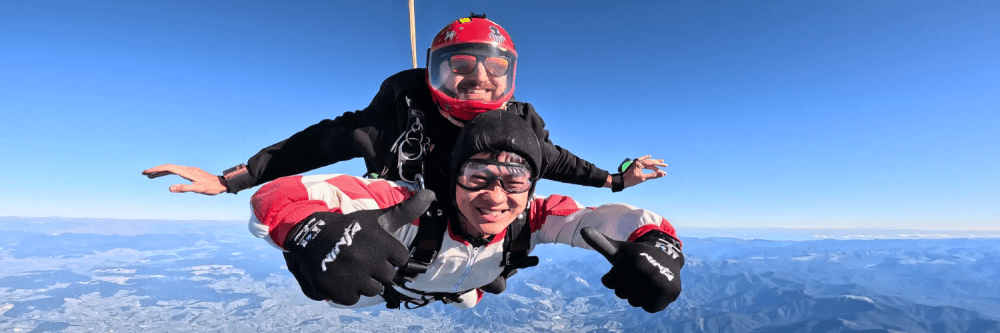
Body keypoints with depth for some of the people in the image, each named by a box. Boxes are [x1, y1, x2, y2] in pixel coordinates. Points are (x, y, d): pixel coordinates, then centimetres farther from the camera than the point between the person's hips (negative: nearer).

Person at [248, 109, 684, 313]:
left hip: (460, 305, 3)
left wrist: (655, 243, -56)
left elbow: (608, 218, -33)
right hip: (366, 303, -2)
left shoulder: (531, 217, -32)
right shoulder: (416, 209, -44)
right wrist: (314, 230, -73)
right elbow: (278, 196, -50)